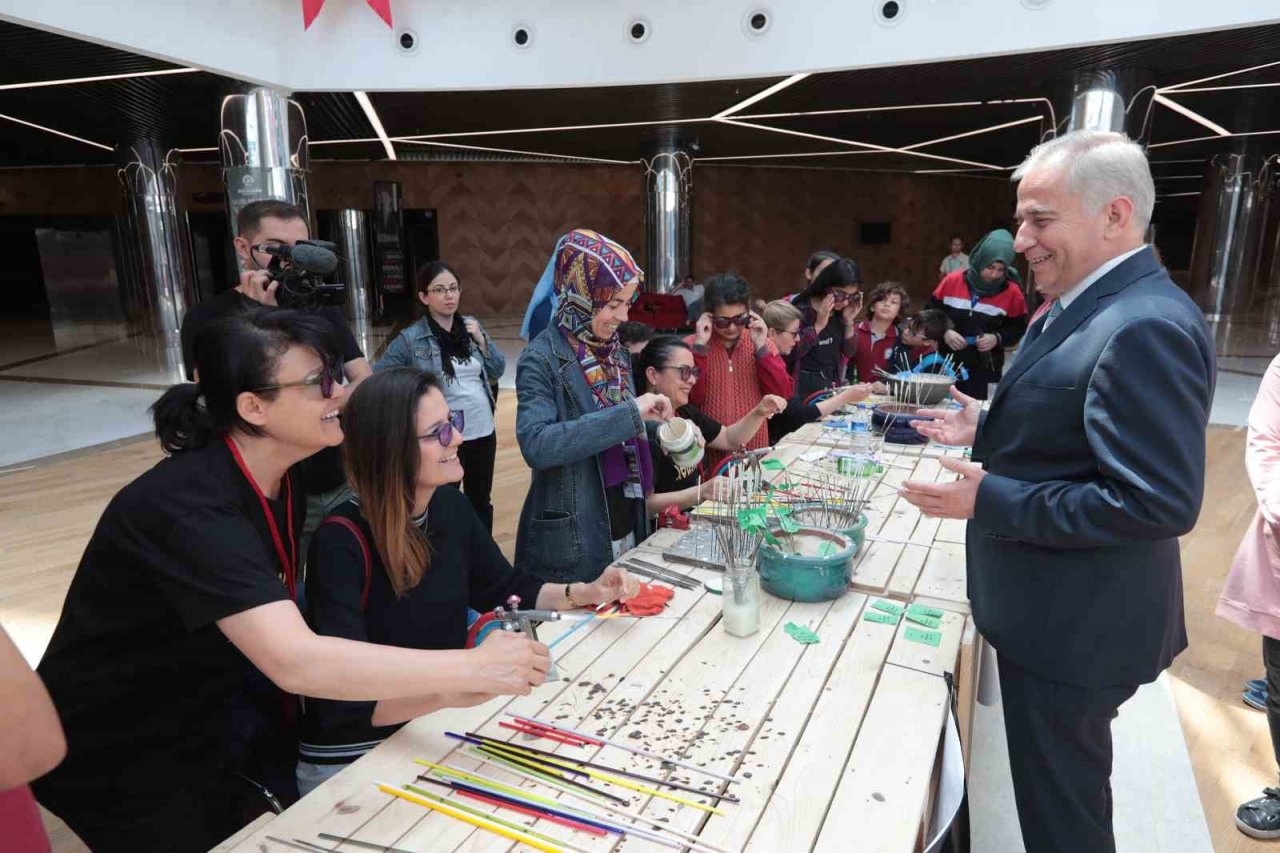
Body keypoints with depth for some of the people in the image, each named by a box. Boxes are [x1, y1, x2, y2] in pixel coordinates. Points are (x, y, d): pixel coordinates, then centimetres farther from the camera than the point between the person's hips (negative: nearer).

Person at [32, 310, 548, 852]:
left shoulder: (277, 480, -5)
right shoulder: (188, 505, -32)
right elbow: (295, 662, -42)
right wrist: (473, 668, -38)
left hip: (202, 730, 7)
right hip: (117, 765, -7)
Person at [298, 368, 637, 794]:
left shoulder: (452, 508, -3)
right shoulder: (341, 542, -23)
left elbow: (505, 589, 12)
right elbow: (342, 697, -31)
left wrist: (587, 593, -2)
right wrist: (449, 690, -46)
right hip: (351, 761, -5)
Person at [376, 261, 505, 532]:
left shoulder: (472, 326, 3)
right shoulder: (411, 339, -11)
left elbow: (498, 371, 6)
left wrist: (481, 340, -7)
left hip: (483, 430, 5)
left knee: (481, 501, 19)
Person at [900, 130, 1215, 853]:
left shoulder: (1148, 328, -26)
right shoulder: (1092, 307, 7)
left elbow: (1160, 502, -29)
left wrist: (990, 501, -27)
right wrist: (988, 428, 6)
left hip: (1074, 627, -9)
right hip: (1053, 609, 10)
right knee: (1060, 788, 29)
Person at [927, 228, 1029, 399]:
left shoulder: (1011, 292, -6)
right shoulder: (952, 281, -5)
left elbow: (1018, 328, 3)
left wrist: (997, 339, -15)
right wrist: (944, 332, -12)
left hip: (986, 370, -1)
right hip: (947, 365, 1)